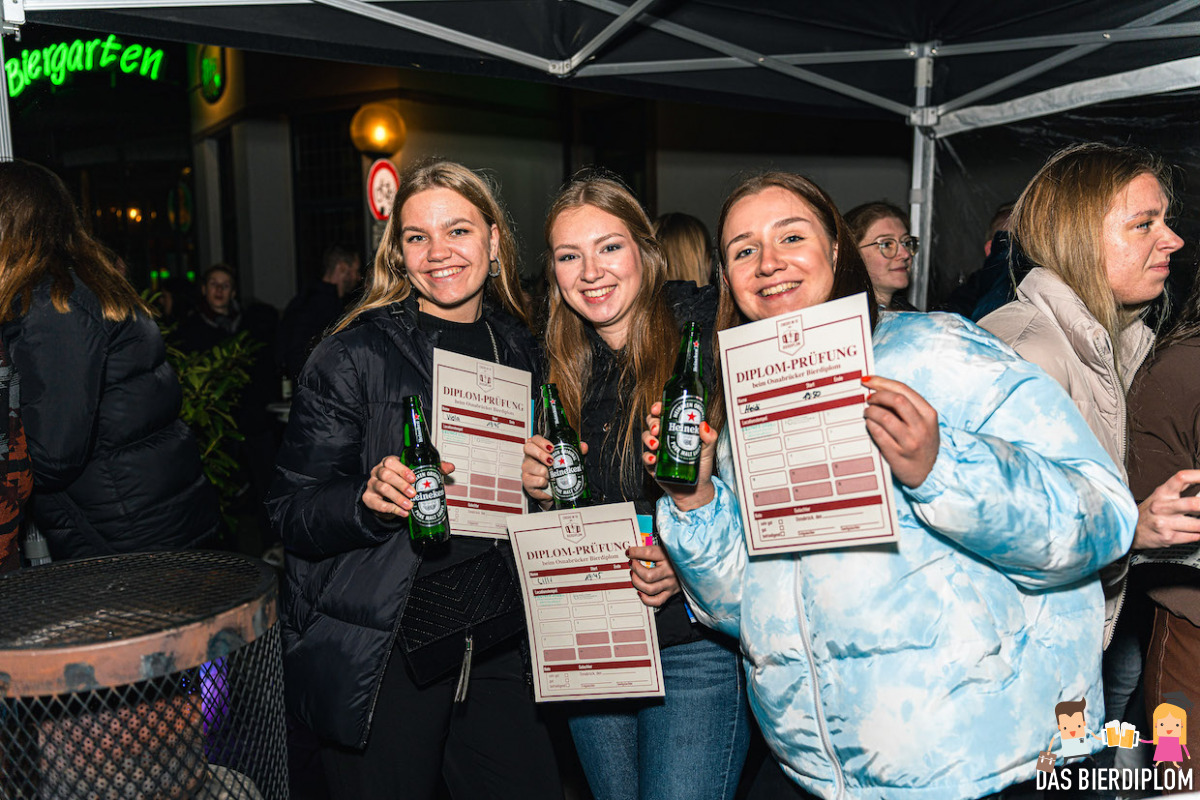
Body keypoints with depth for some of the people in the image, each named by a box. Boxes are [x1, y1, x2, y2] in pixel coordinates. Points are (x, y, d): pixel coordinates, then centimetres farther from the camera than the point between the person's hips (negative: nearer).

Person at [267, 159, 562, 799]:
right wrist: (368, 499, -28)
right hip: (380, 651, -4)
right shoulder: (353, 355, -9)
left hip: (497, 644, 5)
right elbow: (292, 511, -9)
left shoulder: (520, 350, 6)